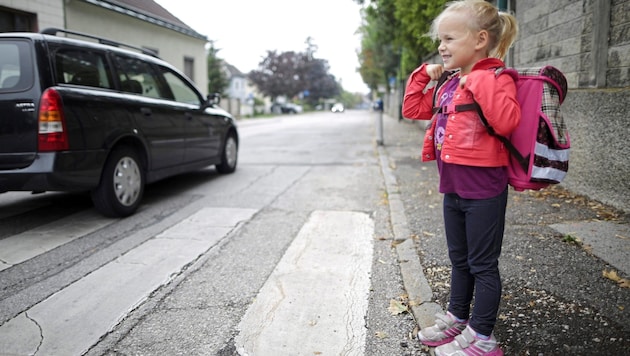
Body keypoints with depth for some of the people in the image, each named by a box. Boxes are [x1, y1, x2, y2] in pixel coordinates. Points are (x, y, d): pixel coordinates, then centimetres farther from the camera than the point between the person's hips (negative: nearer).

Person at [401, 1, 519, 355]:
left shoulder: (496, 79, -13)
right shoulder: (449, 83, 10)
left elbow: (507, 121, -31)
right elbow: (413, 109, 17)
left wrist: (480, 83, -28)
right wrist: (423, 74, 7)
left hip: (483, 188, -8)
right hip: (454, 187, 8)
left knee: (483, 264, 5)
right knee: (459, 259, 21)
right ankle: (457, 318, 38)